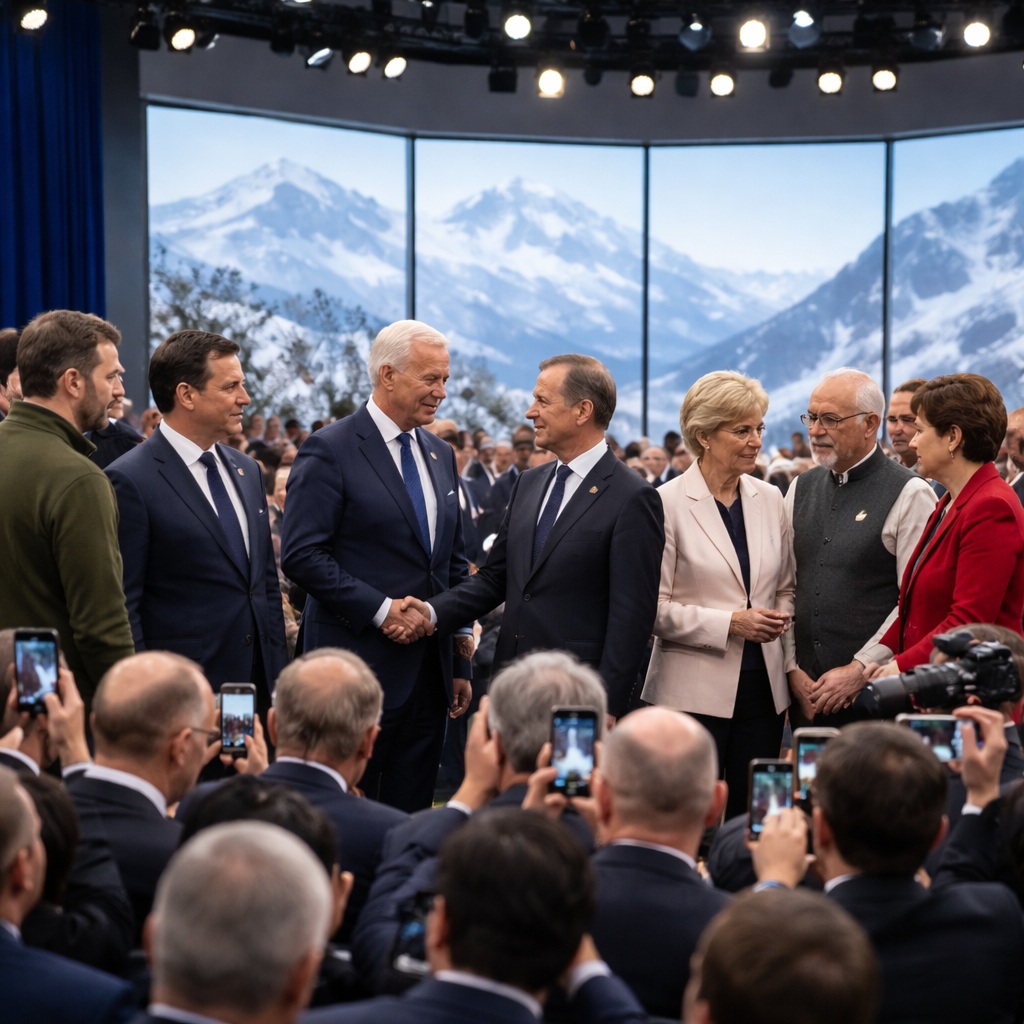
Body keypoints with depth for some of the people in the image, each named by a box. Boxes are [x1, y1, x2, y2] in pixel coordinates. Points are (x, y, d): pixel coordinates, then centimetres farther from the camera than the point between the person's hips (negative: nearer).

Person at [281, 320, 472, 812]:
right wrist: (380, 609, -19)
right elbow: (302, 554, -15)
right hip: (361, 664, -7)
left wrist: (460, 663, 15)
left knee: (412, 811, 10)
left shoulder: (440, 454, 14)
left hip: (429, 669, 7)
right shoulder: (329, 451, -8)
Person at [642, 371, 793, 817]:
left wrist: (779, 618, -2)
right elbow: (655, 608, -9)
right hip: (695, 690, -5)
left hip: (762, 684, 5)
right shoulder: (669, 503, -7)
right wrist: (729, 623, -16)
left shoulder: (769, 499, 10)